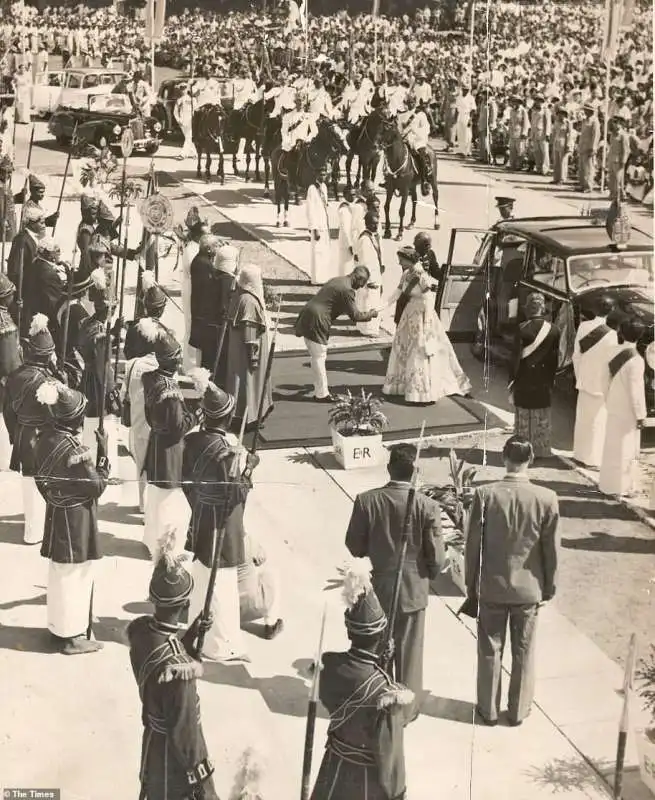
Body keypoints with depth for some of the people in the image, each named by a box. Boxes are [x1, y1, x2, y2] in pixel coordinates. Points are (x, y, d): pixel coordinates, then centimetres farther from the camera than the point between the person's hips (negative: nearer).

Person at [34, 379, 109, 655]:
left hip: (56, 513, 8)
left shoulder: (45, 438, -1)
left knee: (59, 574, 20)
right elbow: (96, 487, -17)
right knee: (75, 576, 4)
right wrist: (103, 454, -13)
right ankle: (72, 635, 14)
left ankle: (57, 627, 33)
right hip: (76, 518, -8)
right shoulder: (74, 449, -27)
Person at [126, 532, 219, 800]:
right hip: (173, 755, -8)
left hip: (154, 737, 8)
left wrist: (190, 637, -4)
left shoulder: (139, 628, -13)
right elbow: (184, 732, -25)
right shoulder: (177, 669, -37)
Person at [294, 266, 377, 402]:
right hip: (316, 322, -10)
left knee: (317, 356, 17)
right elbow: (355, 316, -12)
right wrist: (371, 314, 4)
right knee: (319, 357, -1)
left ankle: (320, 390, 25)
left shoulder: (336, 280, 16)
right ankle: (322, 394, 7)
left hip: (307, 317, 10)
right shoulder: (347, 290, -14)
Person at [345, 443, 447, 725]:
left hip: (376, 588, 2)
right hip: (413, 590, -1)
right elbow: (436, 559, -13)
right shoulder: (427, 506, -19)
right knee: (408, 652, 15)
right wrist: (430, 572, 8)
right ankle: (406, 709, 27)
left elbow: (354, 547, -6)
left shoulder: (366, 501, -15)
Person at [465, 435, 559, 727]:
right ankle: (518, 711, 28)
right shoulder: (546, 498, -15)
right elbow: (551, 549, -6)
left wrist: (471, 585, 5)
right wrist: (549, 587, 8)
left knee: (490, 651, 15)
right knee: (523, 652, 16)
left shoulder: (484, 495, -16)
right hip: (529, 588, 0)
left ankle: (489, 710, 27)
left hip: (491, 587, 0)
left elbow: (473, 545, -8)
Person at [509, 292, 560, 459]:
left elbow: (517, 357, -13)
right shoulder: (553, 330, -6)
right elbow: (555, 358, 1)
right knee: (543, 420, 14)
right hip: (544, 382, 3)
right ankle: (541, 451, 20)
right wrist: (551, 379, 12)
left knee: (523, 419, 8)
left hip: (524, 380, -3)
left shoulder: (522, 329, -15)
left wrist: (512, 380, -4)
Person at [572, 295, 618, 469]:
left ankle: (580, 454, 27)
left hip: (584, 381, 5)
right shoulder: (610, 334, -20)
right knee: (598, 422, 6)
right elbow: (611, 363, -15)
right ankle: (593, 458, 12)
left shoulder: (583, 326, -5)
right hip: (601, 385, -5)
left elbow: (576, 354, 2)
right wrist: (611, 388, -3)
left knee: (583, 419, 17)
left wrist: (578, 377, 14)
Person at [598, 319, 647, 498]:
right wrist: (640, 414, -11)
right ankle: (620, 487, 13)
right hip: (628, 411, -7)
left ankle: (608, 483, 27)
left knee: (612, 447, 17)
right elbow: (636, 390, -19)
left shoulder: (615, 353, -1)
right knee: (625, 450, 5)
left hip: (614, 407, 7)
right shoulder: (636, 360, -22)